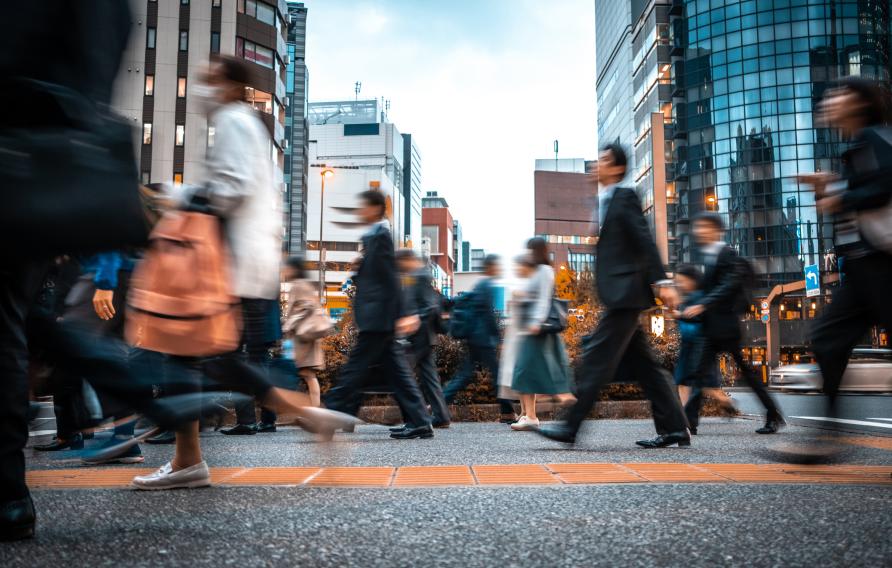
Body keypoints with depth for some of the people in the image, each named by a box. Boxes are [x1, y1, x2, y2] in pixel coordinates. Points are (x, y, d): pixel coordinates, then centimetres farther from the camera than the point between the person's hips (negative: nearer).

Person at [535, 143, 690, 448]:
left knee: (597, 357, -9)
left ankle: (570, 427, -7)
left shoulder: (625, 196, -5)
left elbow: (644, 239, -13)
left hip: (625, 293, -9)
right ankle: (674, 429, 14)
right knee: (642, 364, 9)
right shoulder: (603, 201, 21)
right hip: (619, 296, 9)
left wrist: (662, 281, -18)